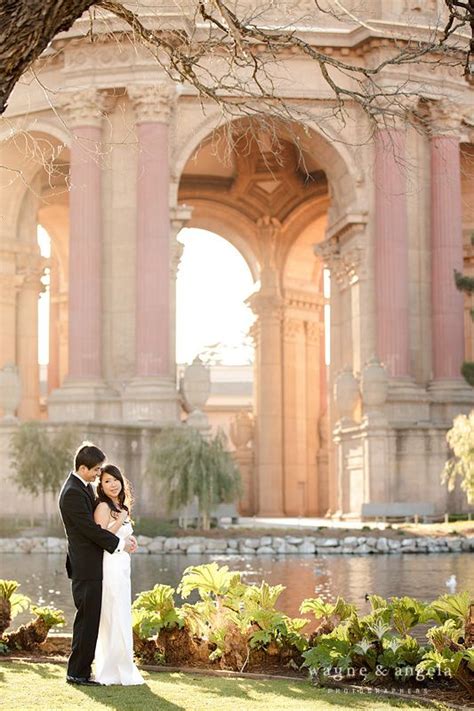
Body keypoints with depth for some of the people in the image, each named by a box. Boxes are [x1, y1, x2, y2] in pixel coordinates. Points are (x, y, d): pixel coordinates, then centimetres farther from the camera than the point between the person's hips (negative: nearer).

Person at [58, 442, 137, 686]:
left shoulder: (83, 487, 12)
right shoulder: (73, 493, -19)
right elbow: (90, 528, -21)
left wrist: (124, 537, 3)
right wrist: (120, 543, -11)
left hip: (90, 565, 10)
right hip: (86, 567, -10)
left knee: (88, 619, 14)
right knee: (87, 618, -5)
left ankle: (80, 670, 22)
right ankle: (78, 672, 1)